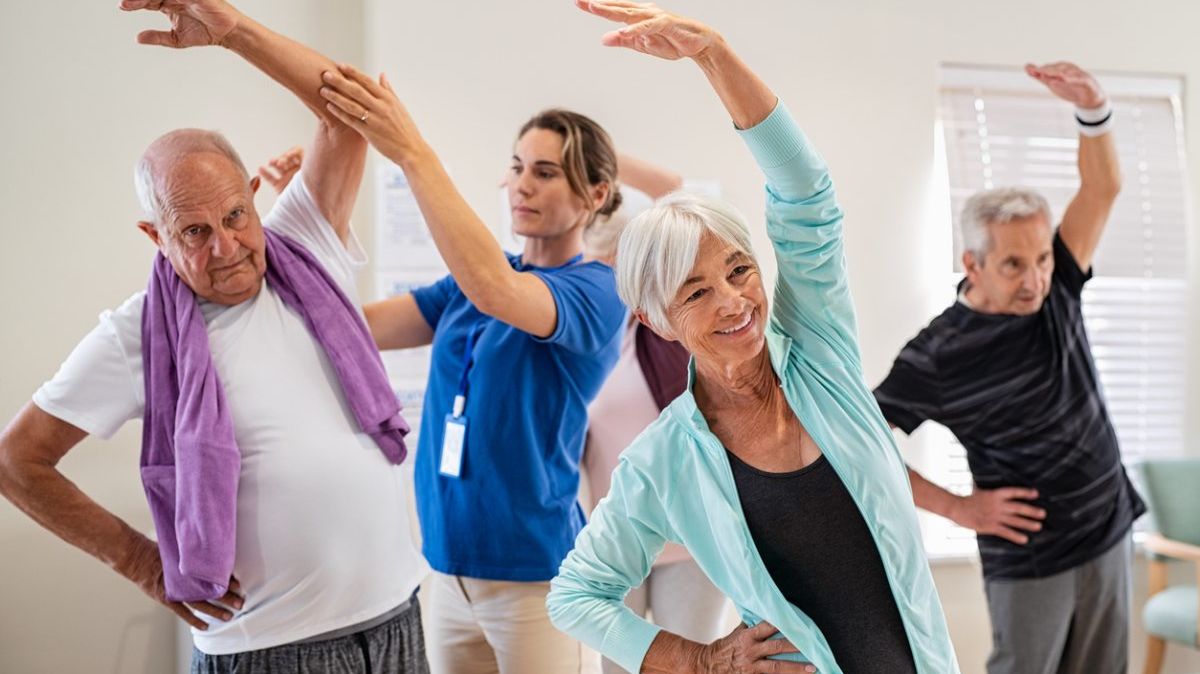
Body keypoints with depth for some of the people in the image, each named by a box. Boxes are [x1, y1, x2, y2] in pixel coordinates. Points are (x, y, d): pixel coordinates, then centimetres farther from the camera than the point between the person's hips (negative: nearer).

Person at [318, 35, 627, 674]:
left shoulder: (596, 290, -10)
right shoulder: (466, 284, 9)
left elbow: (494, 291, -30)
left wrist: (410, 151, -33)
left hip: (534, 572, -6)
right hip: (450, 564, 6)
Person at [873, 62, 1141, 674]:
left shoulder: (1054, 293, -3)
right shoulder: (937, 353, -17)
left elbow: (1103, 188, -10)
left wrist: (1092, 108, -29)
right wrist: (957, 508, -13)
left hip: (1108, 534, 5)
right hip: (1029, 558, -5)